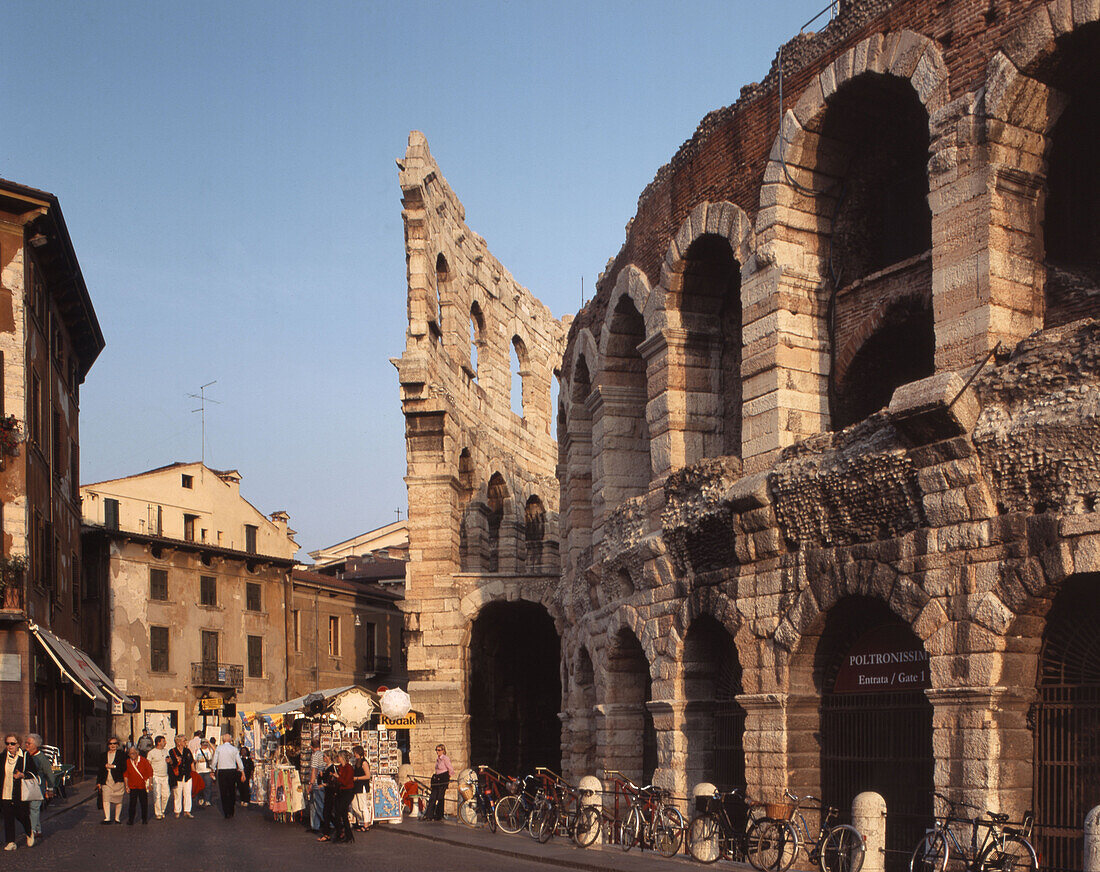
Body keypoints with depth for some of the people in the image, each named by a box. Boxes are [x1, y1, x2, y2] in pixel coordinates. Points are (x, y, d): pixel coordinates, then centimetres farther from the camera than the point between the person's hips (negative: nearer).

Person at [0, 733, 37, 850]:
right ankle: (10, 842, 5)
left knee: (22, 815, 1)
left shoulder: (25, 756, -3)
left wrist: (22, 775, -18)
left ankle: (29, 833, 29)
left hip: (20, 793, -3)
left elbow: (34, 773, -1)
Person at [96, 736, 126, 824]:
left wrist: (113, 766, -12)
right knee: (105, 799, -12)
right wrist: (98, 782, 10)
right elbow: (100, 769, 14)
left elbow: (124, 767, -6)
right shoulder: (104, 755, 13)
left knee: (118, 801, 4)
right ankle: (107, 818, -14)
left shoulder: (121, 754, 2)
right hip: (106, 782, 2)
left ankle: (117, 818, 15)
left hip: (117, 781, -2)